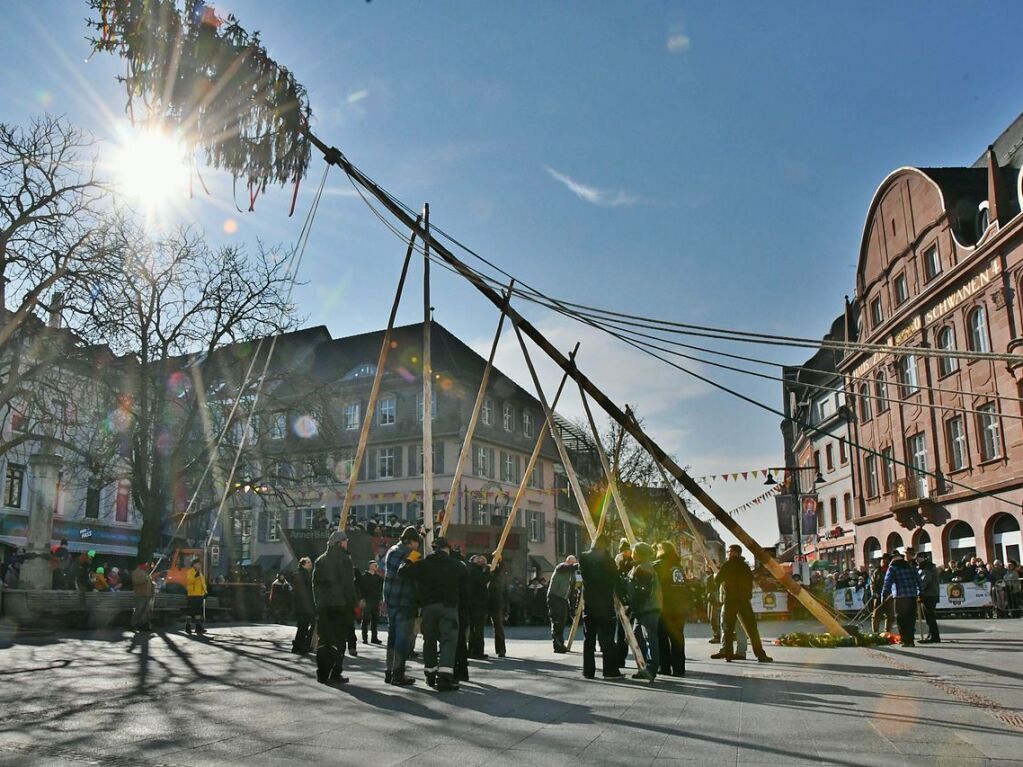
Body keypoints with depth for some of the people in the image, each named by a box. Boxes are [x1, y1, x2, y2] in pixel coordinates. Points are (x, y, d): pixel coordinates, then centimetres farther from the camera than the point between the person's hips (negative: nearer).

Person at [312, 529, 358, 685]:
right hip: (340, 605, -6)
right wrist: (352, 605, -6)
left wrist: (317, 603, 15)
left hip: (323, 606, 6)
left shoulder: (320, 560, 11)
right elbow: (349, 585, -11)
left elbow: (315, 584, 12)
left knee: (323, 641, 10)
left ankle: (322, 674, 10)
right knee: (339, 640, 0)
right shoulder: (344, 560, -8)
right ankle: (335, 675, -2)